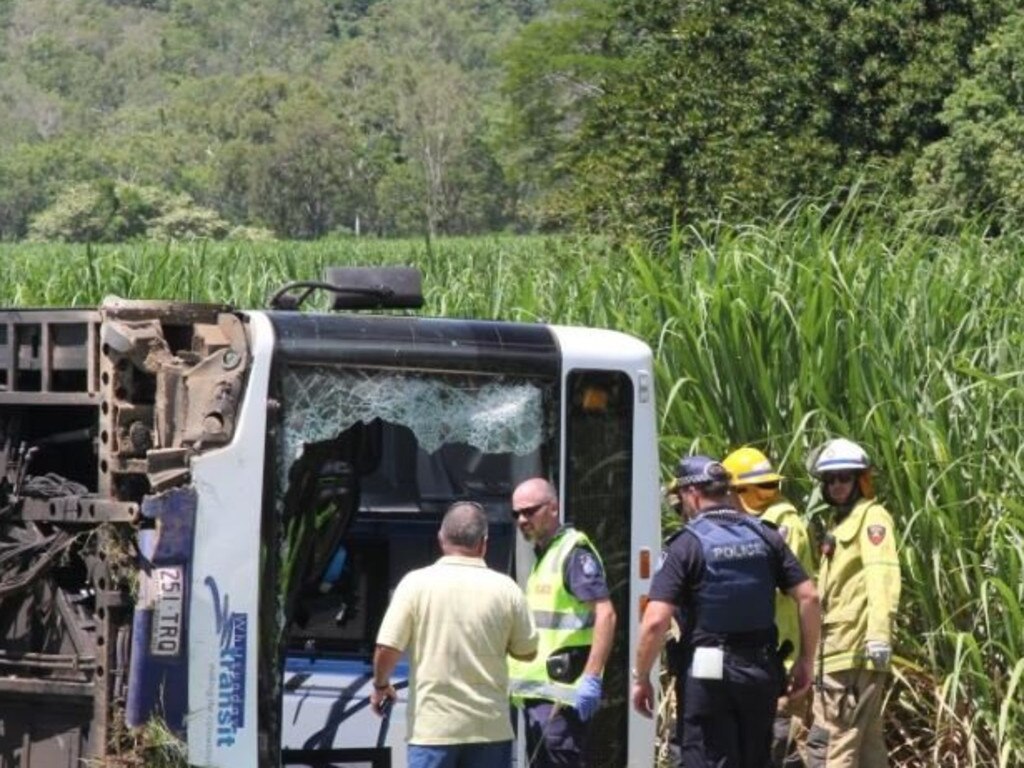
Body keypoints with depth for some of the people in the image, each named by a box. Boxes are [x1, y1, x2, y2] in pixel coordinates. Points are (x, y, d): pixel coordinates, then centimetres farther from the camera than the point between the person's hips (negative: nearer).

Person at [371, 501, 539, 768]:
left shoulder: (417, 583, -7)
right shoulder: (505, 589, -1)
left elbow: (387, 649, -8)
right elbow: (527, 651, 8)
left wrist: (381, 685, 11)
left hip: (434, 725, -2)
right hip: (490, 727, 2)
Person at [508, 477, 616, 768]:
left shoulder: (574, 553, -11)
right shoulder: (542, 555, 19)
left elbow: (605, 614, -19)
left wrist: (591, 679, -25)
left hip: (562, 690, -10)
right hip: (537, 689, 10)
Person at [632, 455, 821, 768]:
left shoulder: (687, 545, -9)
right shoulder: (765, 537, 6)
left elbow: (655, 621, -15)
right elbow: (809, 597, 3)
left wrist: (641, 677, -4)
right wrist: (806, 659, 11)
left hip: (708, 673, -5)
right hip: (761, 672, 5)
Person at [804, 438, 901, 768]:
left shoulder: (871, 517, -8)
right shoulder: (840, 521, 22)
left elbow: (882, 575, -23)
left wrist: (879, 633, -35)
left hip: (854, 651, -10)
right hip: (840, 649, 10)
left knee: (827, 741, -12)